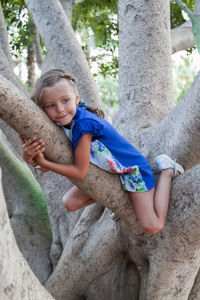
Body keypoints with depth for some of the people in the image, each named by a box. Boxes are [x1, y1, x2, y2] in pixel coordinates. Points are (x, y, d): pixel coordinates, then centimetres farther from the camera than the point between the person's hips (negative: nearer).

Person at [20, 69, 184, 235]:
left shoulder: (83, 123, -35)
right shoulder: (63, 121, -13)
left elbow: (80, 172, -28)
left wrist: (45, 163, -34)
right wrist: (28, 154, -36)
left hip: (131, 167, -7)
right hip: (105, 171, 7)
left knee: (152, 227, -10)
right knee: (70, 204, 6)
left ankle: (166, 171, 6)